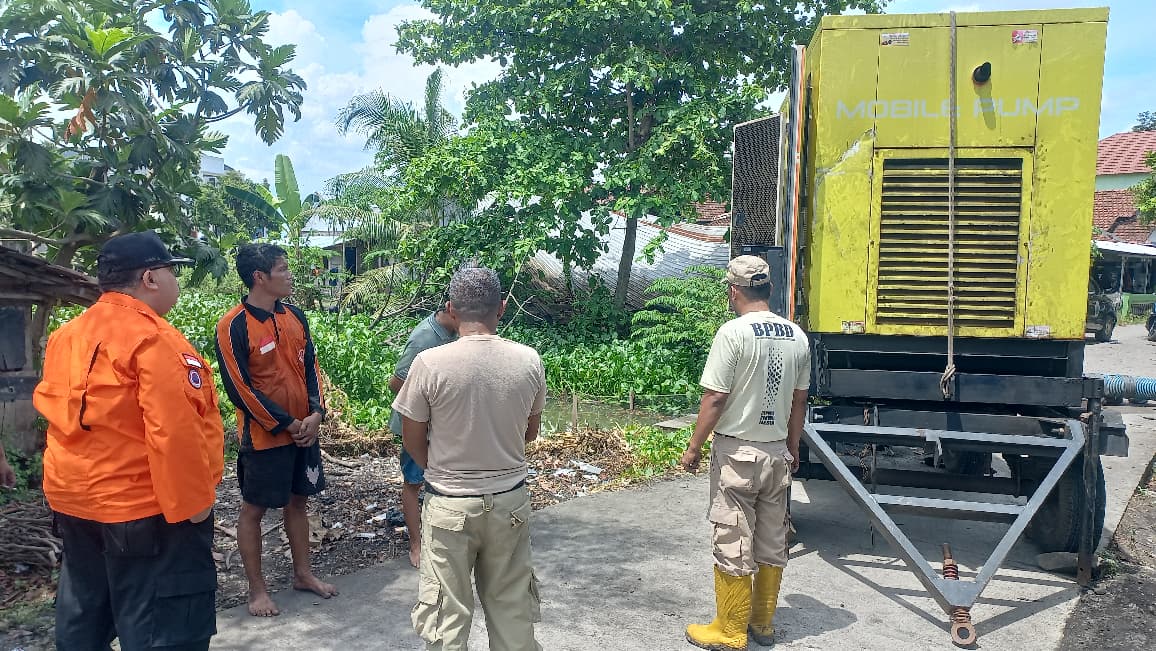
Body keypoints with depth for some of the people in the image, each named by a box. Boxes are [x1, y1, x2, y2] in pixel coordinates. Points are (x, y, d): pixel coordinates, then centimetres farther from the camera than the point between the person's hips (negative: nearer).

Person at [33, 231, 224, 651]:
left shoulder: (65, 337, 8)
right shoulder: (152, 338, -19)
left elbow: (52, 410, 14)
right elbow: (174, 432, -25)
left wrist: (71, 487, 21)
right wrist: (192, 503, -18)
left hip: (71, 500, 9)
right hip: (143, 507, -9)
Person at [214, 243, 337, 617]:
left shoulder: (295, 317, 4)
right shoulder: (234, 326, -16)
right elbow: (239, 388, -17)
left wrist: (315, 414, -6)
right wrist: (286, 423, -15)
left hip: (304, 430, 7)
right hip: (263, 436, -6)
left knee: (299, 501, 16)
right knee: (253, 509, 7)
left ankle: (303, 574, 31)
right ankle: (257, 589, 20)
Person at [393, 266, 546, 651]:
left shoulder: (429, 363, -16)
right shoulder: (529, 361, -8)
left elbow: (413, 440, -4)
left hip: (450, 505, -2)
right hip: (511, 500, 3)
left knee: (446, 612, 11)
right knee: (512, 607, 18)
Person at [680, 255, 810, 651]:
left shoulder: (733, 332, -16)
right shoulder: (796, 335, 3)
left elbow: (715, 398, -16)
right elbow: (799, 400, 10)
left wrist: (693, 448, -6)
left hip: (737, 454, -6)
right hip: (777, 453, 6)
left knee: (733, 545, 3)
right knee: (772, 543, 15)